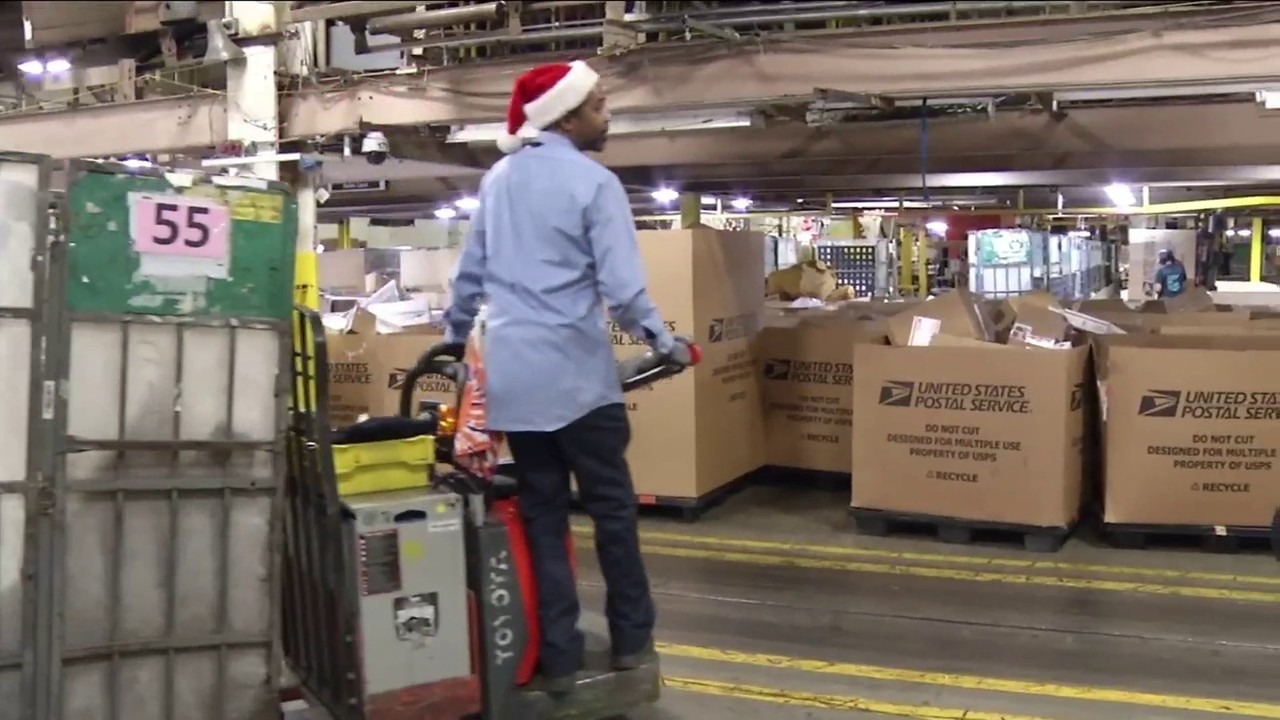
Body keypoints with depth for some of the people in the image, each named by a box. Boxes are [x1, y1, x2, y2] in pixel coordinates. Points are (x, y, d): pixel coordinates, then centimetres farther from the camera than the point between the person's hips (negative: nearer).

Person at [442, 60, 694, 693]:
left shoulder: (497, 179, 10)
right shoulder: (594, 182, -9)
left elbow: (470, 273, 16)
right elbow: (621, 287, -14)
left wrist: (454, 337, 29)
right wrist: (663, 342, 0)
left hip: (512, 372, 5)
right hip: (577, 372, -5)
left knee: (541, 513, 9)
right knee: (611, 505, 9)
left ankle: (558, 656, 12)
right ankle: (631, 639, 19)